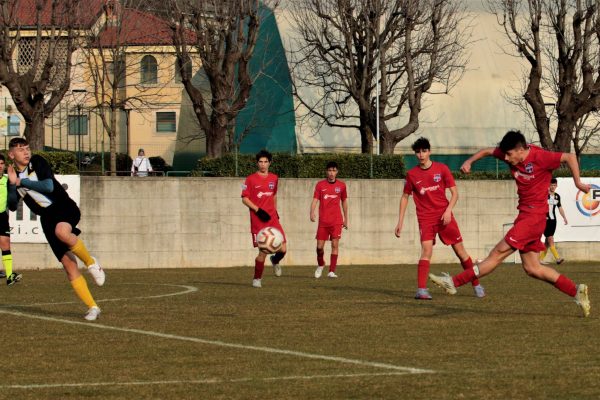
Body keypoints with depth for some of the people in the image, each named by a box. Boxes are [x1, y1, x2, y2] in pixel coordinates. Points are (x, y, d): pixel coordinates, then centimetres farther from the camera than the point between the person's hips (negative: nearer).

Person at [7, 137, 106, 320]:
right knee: (68, 264, -7)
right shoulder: (14, 176, 8)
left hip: (64, 206, -4)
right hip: (47, 217, 4)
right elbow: (12, 206, 5)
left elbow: (49, 187, -16)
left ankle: (91, 262, -14)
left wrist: (22, 182, -17)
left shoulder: (37, 162, -4)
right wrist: (12, 184, -11)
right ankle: (92, 307, -4)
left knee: (61, 231, -40)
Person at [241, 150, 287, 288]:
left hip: (273, 219, 4)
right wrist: (258, 210, -14)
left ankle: (275, 261, 28)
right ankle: (257, 279, 10)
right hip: (258, 221, -4)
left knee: (283, 249, -7)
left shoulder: (274, 178, 11)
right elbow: (244, 198, -4)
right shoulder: (251, 179, -3)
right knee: (263, 252, -9)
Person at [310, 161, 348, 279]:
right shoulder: (320, 185, 2)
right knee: (319, 246, -1)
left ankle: (332, 271, -7)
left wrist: (346, 219, 18)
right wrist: (312, 212, -23)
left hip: (336, 221, 0)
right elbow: (315, 200, -5)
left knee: (335, 244, -9)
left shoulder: (341, 185, 6)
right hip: (323, 221, 0)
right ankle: (320, 265, 27)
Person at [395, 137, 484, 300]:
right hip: (425, 218, -1)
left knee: (460, 250, 4)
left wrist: (448, 210, -15)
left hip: (444, 216, 1)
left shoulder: (442, 169, -1)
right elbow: (405, 197, 12)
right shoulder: (412, 174, 2)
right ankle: (421, 290, -27)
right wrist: (400, 221, 7)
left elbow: (454, 193, 1)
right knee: (426, 250, -21)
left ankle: (477, 285, 19)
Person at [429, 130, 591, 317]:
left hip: (534, 215, -9)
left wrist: (578, 182, -16)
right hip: (525, 214, 9)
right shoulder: (511, 154, 5)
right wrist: (469, 161, 2)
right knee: (532, 268, 7)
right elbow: (487, 151, 17)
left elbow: (569, 157, -13)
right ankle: (576, 291, 9)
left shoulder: (540, 157, -16)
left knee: (499, 253, -8)